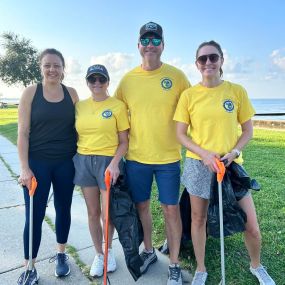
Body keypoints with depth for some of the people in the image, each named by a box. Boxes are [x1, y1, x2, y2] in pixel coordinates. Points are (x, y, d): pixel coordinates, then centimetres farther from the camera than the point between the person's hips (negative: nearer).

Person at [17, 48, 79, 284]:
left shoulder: (71, 93, 3)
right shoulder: (31, 92, -3)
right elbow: (23, 132, -5)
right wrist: (25, 168, -11)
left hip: (66, 162, 3)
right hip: (38, 162, -2)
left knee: (64, 209, 13)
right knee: (35, 215, 2)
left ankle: (61, 255, 35)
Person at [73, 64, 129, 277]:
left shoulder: (118, 106, -4)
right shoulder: (80, 106, 7)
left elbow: (124, 142, -4)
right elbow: (76, 136, 13)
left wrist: (114, 163, -17)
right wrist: (75, 161, 5)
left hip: (108, 161, -3)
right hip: (84, 161, 4)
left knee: (107, 214, 4)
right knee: (93, 212, 13)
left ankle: (109, 250, 35)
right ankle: (99, 254, 33)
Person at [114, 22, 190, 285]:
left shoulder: (176, 75, -3)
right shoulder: (128, 79, 2)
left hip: (168, 157, -2)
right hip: (136, 157, 2)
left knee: (171, 209, 6)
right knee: (141, 206, 15)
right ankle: (149, 251, 39)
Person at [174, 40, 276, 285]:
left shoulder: (237, 91, 0)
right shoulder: (189, 95, -2)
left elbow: (248, 130, 4)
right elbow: (181, 134, -1)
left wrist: (234, 152, -14)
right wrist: (204, 154, -15)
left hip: (232, 164, 1)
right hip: (198, 164, 0)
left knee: (251, 225, 5)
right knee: (198, 219, 12)